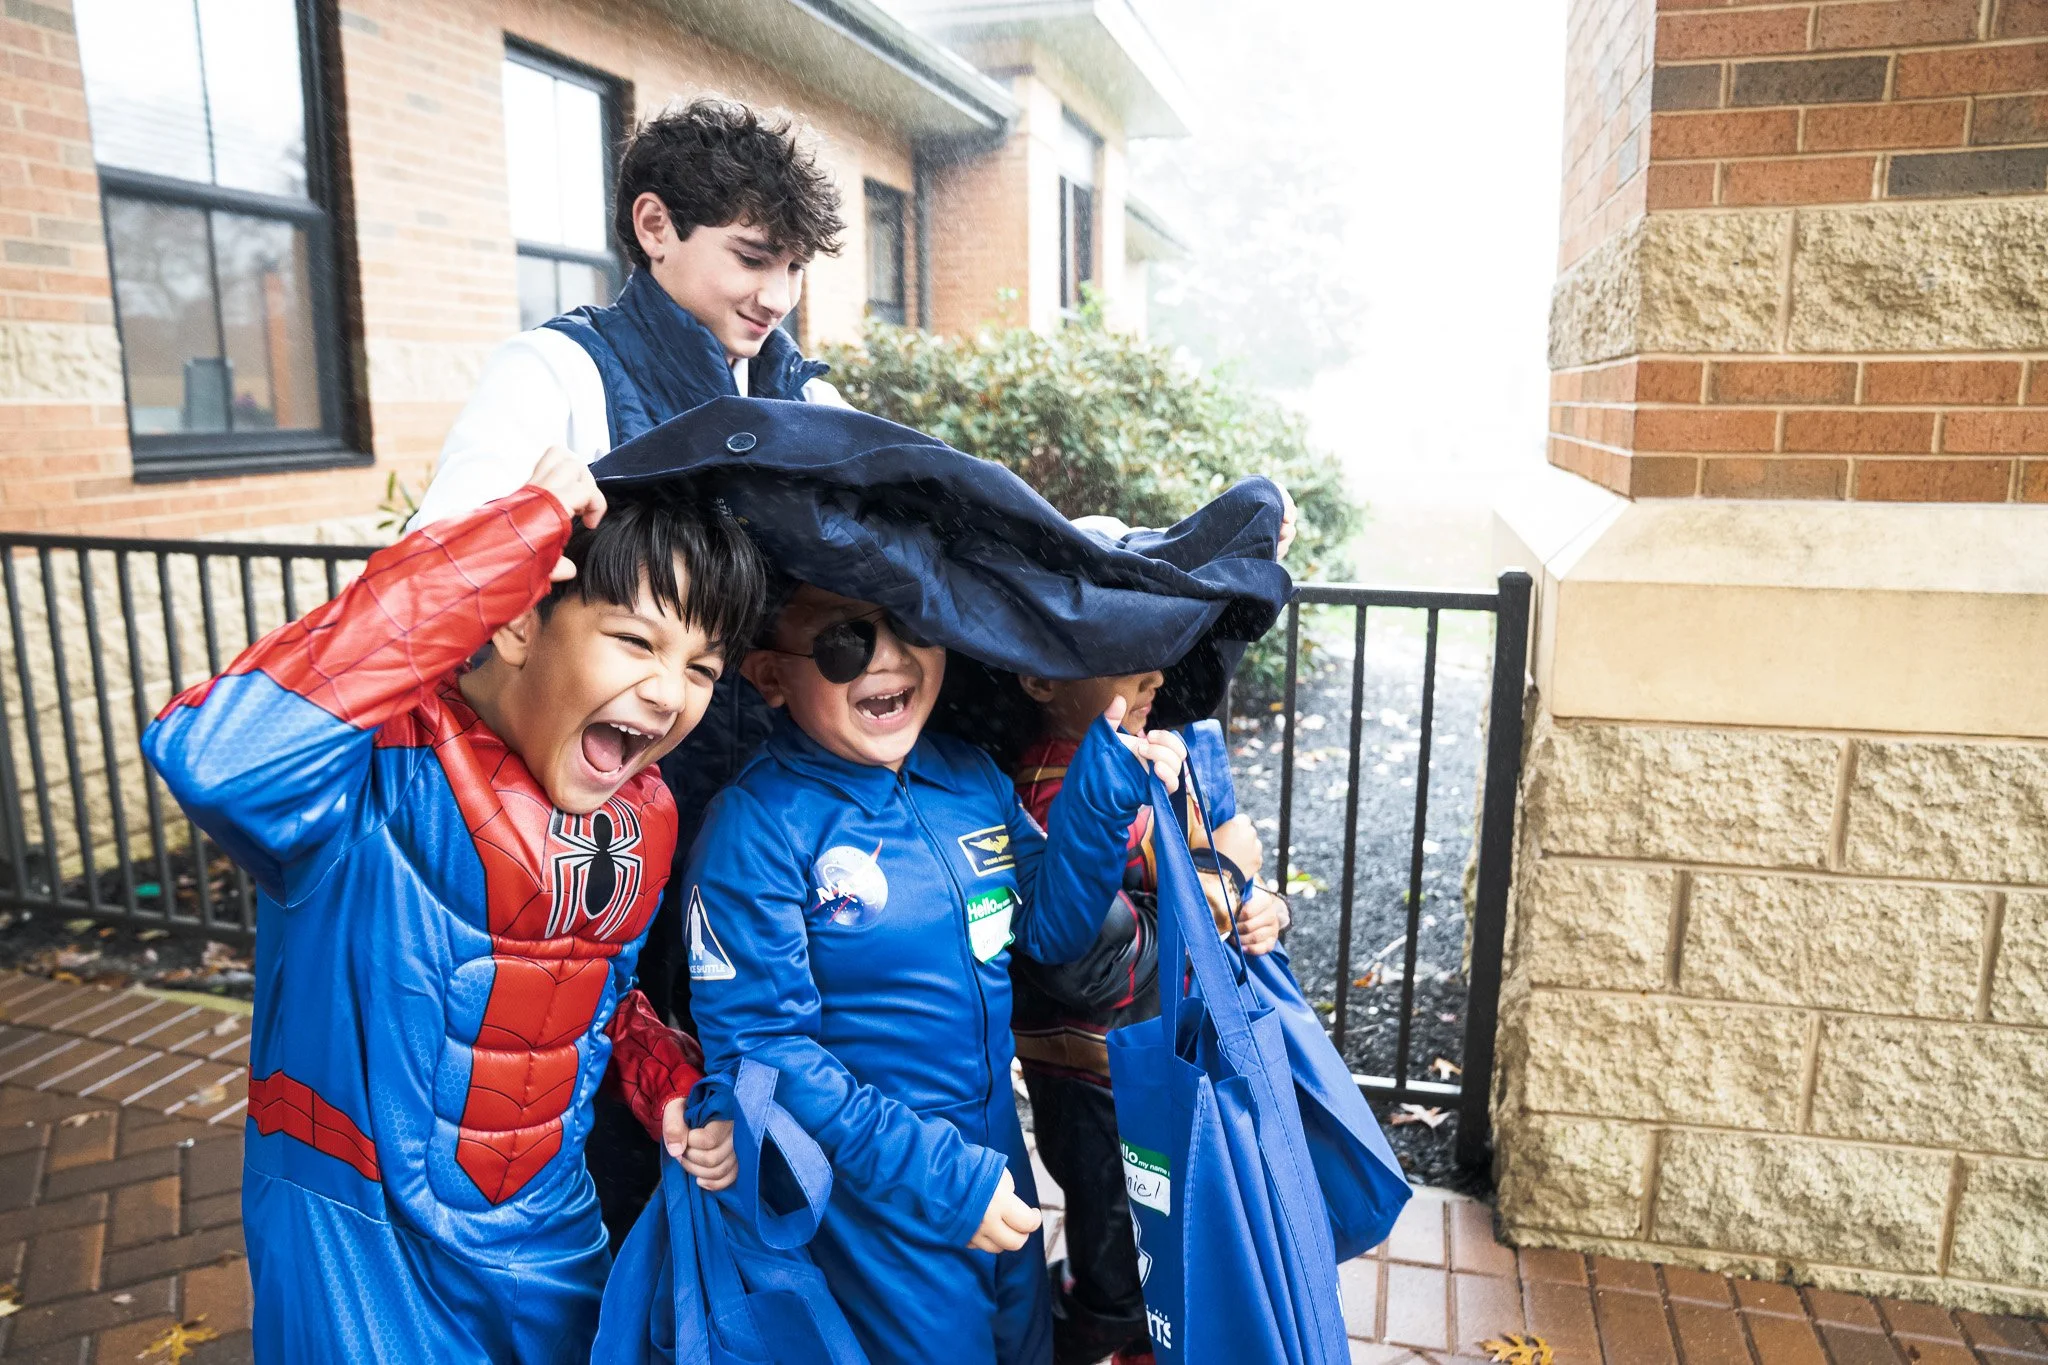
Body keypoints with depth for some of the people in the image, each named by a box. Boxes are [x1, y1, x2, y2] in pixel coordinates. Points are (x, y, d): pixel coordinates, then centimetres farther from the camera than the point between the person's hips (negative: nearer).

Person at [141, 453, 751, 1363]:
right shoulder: (390, 761, -28)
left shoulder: (643, 815, -6)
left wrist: (671, 1086, -9)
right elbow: (215, 758, -51)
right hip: (356, 1239, -6)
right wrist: (507, 542, -45)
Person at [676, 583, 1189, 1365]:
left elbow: (1047, 928, 4)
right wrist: (936, 1177, -23)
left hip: (998, 1166, 6)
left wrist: (1103, 790, -11)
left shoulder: (971, 777, -4)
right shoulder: (756, 826, -20)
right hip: (872, 1203, -6)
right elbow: (759, 1046, -21)